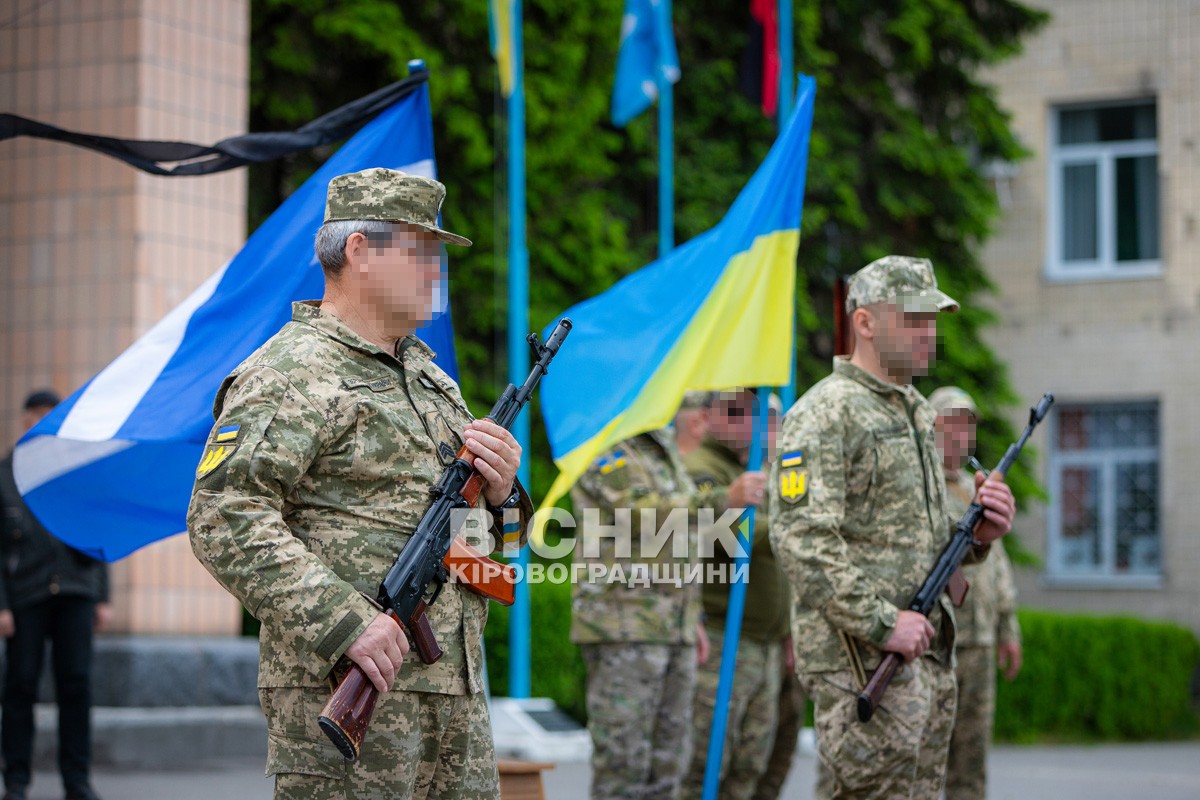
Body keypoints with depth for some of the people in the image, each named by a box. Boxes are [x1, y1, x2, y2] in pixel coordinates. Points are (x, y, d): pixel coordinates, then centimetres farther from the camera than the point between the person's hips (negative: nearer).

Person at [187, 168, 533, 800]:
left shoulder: (428, 375, 21)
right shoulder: (289, 373, -7)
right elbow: (224, 521, -19)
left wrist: (498, 491, 3)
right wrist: (344, 623, -25)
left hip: (456, 692, 9)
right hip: (343, 690, -8)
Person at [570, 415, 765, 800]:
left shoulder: (663, 450, 21)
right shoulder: (605, 451, -7)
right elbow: (644, 513, -23)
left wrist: (691, 619, 22)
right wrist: (726, 499, -28)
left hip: (672, 632, 9)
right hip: (622, 626, -9)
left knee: (667, 757, 8)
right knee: (623, 758, -7)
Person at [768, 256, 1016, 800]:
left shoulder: (917, 413, 20)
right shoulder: (824, 414, -9)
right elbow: (801, 537, -20)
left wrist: (978, 534, 4)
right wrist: (882, 623, -22)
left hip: (927, 653, 9)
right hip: (859, 661, -9)